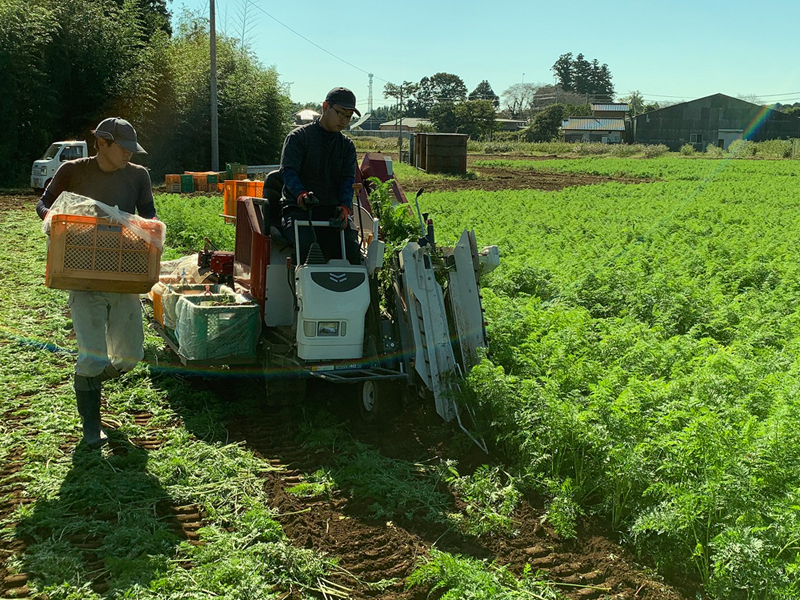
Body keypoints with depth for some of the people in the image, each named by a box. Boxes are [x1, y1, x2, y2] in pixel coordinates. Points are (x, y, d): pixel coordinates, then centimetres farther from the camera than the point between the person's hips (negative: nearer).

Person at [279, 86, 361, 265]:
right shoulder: (299, 137, 4)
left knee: (350, 249, -21)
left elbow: (348, 179, 5)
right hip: (297, 208, -3)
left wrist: (344, 206, -17)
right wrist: (301, 194, -31)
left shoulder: (347, 145, 17)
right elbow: (288, 170, -9)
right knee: (301, 244, -33)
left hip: (333, 210, 3)